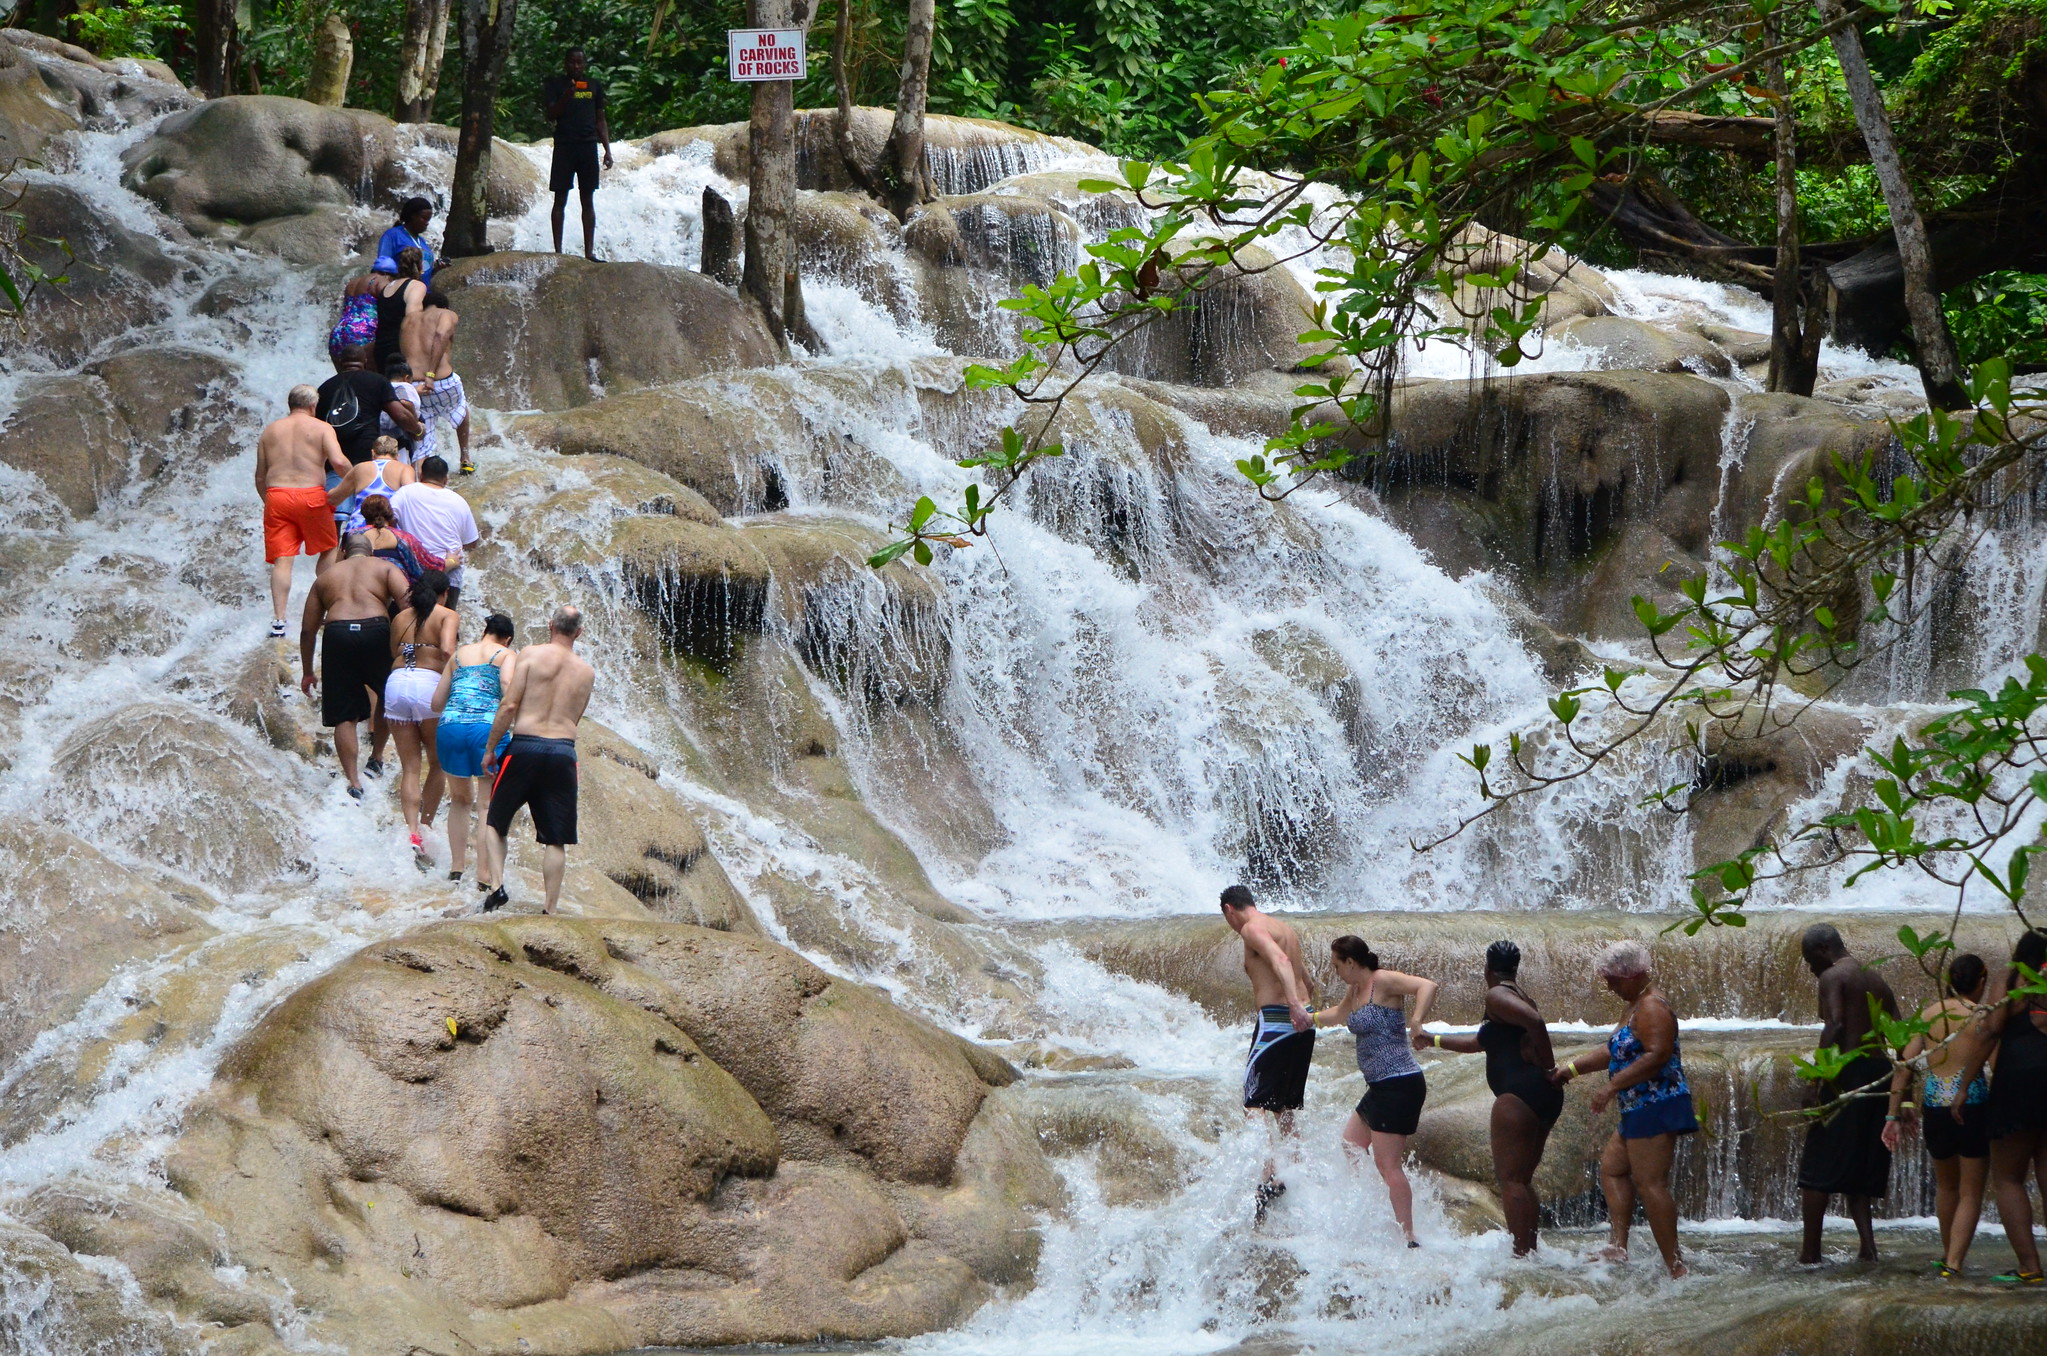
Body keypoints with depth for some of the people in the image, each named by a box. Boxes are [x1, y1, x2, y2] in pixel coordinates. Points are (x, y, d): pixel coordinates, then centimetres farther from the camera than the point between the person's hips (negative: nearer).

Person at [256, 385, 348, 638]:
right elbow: (338, 462, -13)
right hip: (311, 495, -3)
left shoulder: (270, 431, 15)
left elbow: (260, 477, 16)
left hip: (276, 494, 3)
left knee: (281, 560, -1)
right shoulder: (321, 428, 3)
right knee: (327, 550, 18)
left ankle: (278, 620, -10)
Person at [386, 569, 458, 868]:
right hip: (429, 684, -4)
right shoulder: (446, 616, 4)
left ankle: (413, 832, -11)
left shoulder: (400, 618, 17)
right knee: (438, 763, 12)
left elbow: (394, 652, 17)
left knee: (409, 767, 4)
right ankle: (425, 828, 6)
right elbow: (447, 650, -12)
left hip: (396, 683, 4)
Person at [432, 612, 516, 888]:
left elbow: (437, 703, 22)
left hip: (450, 728, 4)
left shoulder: (459, 655, 22)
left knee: (461, 800, 21)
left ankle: (456, 867, 20)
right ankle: (484, 876, -5)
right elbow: (509, 689, -11)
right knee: (489, 804, 1)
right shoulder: (506, 655, 9)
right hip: (487, 728, -4)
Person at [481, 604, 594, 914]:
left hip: (525, 747, -2)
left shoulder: (533, 655, -2)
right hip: (564, 750, 2)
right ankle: (550, 909, 3)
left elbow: (509, 706, -6)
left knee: (495, 821, 14)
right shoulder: (587, 672, 9)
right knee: (556, 839, 6)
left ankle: (497, 884, -3)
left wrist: (490, 748, 2)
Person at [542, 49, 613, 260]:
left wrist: (607, 150, 8)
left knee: (588, 200, 3)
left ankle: (589, 251, 3)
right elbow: (551, 116, -5)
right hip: (564, 146, -3)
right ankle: (558, 251, -1)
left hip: (588, 146, 3)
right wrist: (565, 97, -21)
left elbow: (600, 120, 15)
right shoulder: (555, 84, 3)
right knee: (561, 199, -2)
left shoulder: (594, 86, 13)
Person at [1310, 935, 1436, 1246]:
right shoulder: (1354, 990, 15)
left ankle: (1409, 1240, -12)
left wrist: (1416, 1020, -41)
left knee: (1387, 1164, -12)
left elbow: (1427, 986, -28)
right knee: (1349, 1149, 22)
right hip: (1379, 1088, 11)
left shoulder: (1383, 981, -13)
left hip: (1399, 1085, -11)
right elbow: (1341, 1014, 38)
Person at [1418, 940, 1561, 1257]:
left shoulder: (1497, 996, -5)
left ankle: (1521, 1253, -15)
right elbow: (1482, 1042, 37)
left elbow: (1535, 1022, -25)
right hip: (1545, 1095, 10)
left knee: (1509, 1177, -9)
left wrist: (1547, 1066, -15)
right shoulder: (1520, 997, 24)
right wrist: (1435, 1040, 44)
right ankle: (1531, 1247, 17)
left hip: (1519, 1093, -10)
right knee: (1521, 1178, 16)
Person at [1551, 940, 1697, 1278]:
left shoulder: (1652, 1008, -14)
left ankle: (1675, 1266, -16)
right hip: (1640, 1110, 12)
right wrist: (1573, 1067, 18)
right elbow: (1616, 1052, 28)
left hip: (1656, 1107, -12)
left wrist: (1612, 1087, -26)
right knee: (1612, 1167, 13)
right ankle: (1618, 1247, 5)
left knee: (1649, 1182, -13)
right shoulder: (1635, 1006, 20)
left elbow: (1657, 1055, -26)